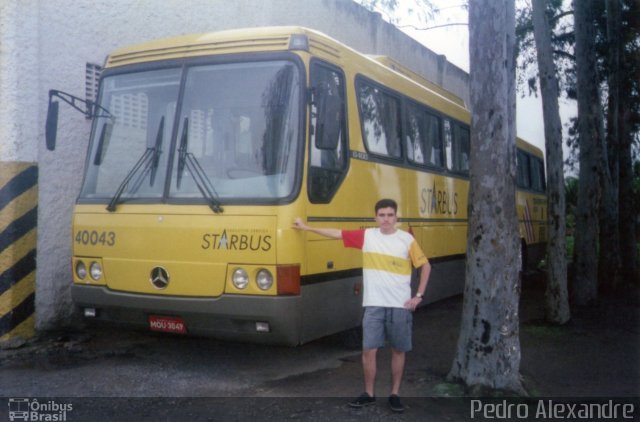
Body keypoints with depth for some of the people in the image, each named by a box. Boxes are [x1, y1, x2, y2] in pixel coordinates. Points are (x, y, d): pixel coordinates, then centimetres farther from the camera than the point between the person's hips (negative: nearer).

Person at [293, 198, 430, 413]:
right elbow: (336, 233, 7)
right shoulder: (366, 236, 2)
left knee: (398, 350, 7)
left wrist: (419, 295, -1)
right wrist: (306, 227, 10)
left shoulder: (407, 239, -2)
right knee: (369, 350, 0)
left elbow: (425, 266, 6)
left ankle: (395, 395, 21)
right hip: (374, 305, 1)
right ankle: (369, 394, 16)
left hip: (400, 305, -1)